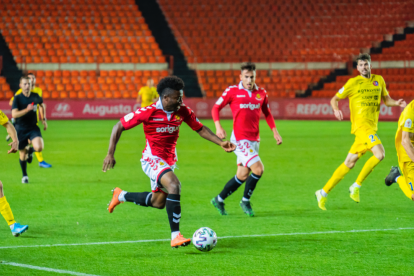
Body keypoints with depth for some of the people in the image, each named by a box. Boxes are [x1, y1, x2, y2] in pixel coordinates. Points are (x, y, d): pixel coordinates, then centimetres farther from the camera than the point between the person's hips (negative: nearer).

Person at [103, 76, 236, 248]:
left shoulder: (183, 111, -6)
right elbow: (119, 127, -11)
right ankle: (175, 236, -30)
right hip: (152, 159, -7)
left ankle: (121, 195, 42)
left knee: (158, 202, 17)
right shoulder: (148, 112, -20)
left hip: (169, 161, 7)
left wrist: (221, 143, -8)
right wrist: (110, 154, -15)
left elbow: (201, 129, 6)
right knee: (174, 185, -31)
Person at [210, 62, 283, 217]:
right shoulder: (233, 91, -5)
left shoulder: (261, 93, 8)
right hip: (240, 139, -6)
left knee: (243, 175, 8)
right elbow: (216, 108, 1)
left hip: (254, 139, 6)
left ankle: (219, 200, 24)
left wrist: (275, 131, 12)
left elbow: (267, 113, 21)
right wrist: (218, 127, -13)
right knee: (258, 169, -17)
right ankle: (245, 201, 3)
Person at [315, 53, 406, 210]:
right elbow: (334, 99, 6)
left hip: (372, 127, 6)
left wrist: (397, 103, 1)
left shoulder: (379, 80, 15)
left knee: (349, 163, 7)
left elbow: (387, 100, 22)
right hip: (360, 124, -6)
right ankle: (356, 186, -11)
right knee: (380, 153, -24)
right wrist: (336, 110, -15)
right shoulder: (353, 83, 1)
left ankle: (323, 193, 14)